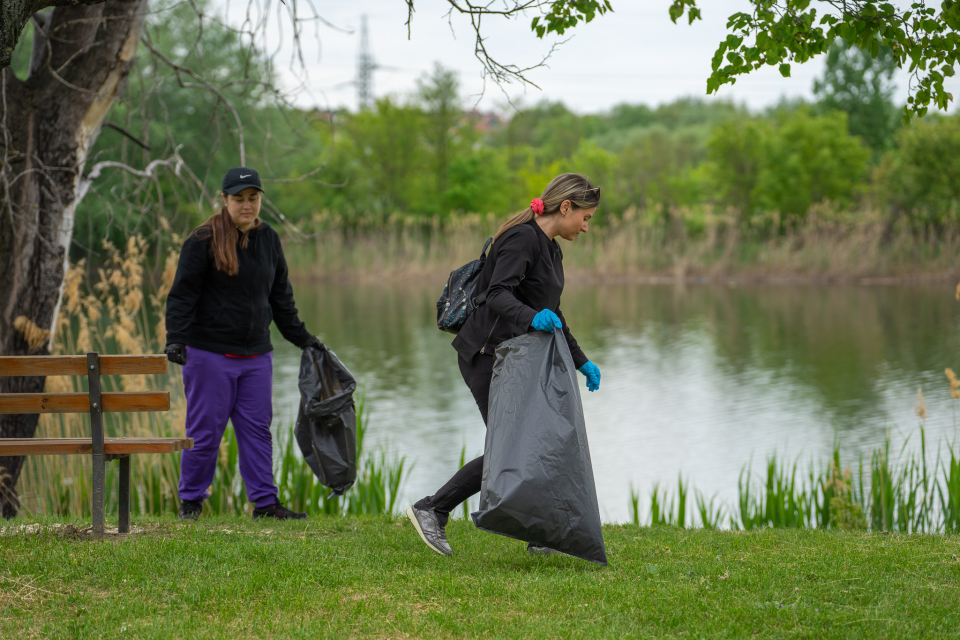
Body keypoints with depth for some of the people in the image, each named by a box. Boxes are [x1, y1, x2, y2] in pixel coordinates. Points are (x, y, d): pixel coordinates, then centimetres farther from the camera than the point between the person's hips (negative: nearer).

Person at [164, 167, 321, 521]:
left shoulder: (268, 239, 12)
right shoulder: (204, 240, -7)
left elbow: (281, 295, 21)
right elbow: (182, 293, -8)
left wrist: (300, 337, 21)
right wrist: (176, 339, -18)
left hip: (256, 355, 5)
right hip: (209, 354, -5)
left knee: (257, 429, 6)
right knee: (205, 431, 0)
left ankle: (265, 502, 11)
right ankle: (191, 500, 12)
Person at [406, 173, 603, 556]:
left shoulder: (551, 249, 14)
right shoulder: (522, 238, -17)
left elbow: (552, 314, 24)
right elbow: (499, 295, -30)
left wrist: (580, 361, 24)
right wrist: (531, 318, -48)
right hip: (487, 355, -9)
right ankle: (431, 511, -2)